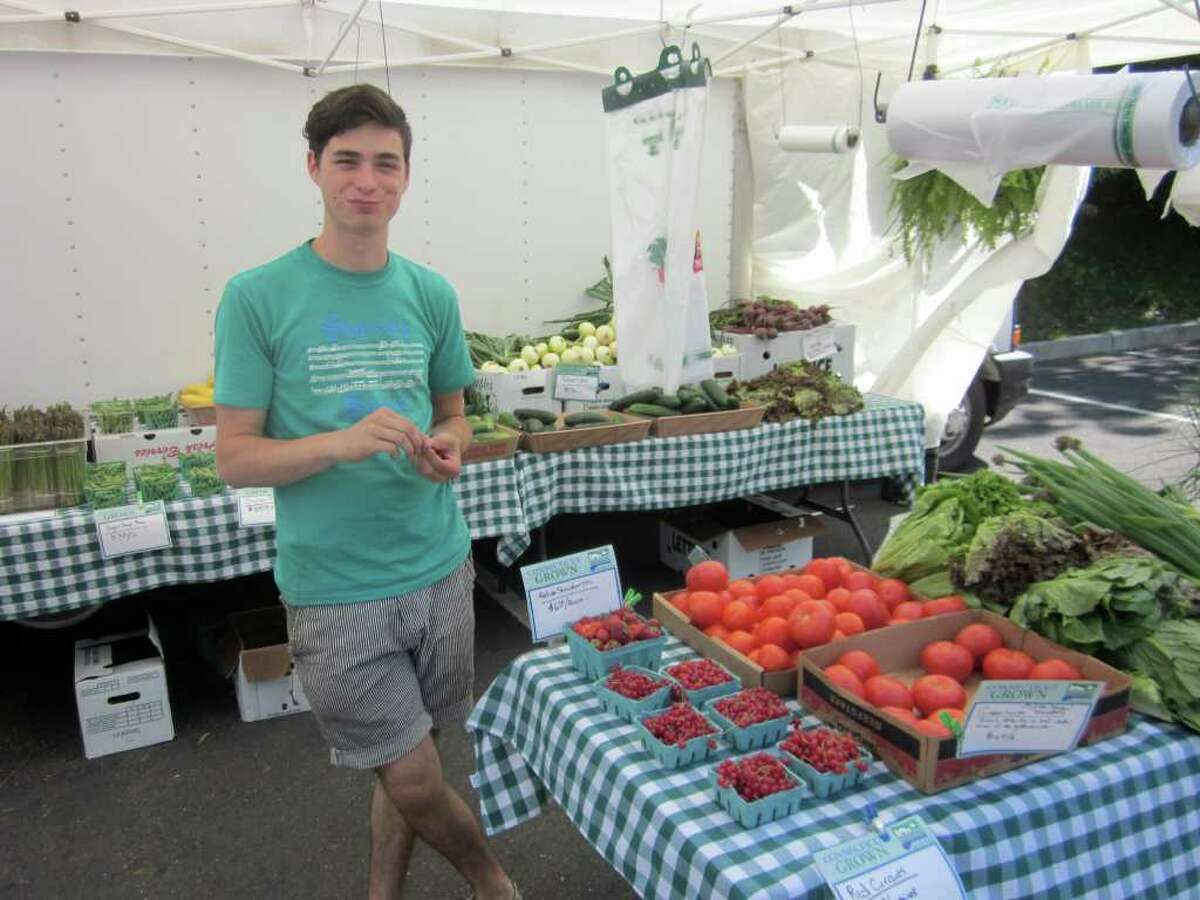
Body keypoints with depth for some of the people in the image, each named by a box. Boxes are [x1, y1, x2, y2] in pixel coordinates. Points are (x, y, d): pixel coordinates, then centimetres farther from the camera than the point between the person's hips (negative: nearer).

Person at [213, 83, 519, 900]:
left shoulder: (431, 294, 3)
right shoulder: (257, 297, -9)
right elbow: (235, 457, -8)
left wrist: (448, 448, -9)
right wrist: (342, 441, -25)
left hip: (438, 568, 4)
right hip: (334, 588, -3)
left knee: (406, 768, 18)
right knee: (415, 780, 8)